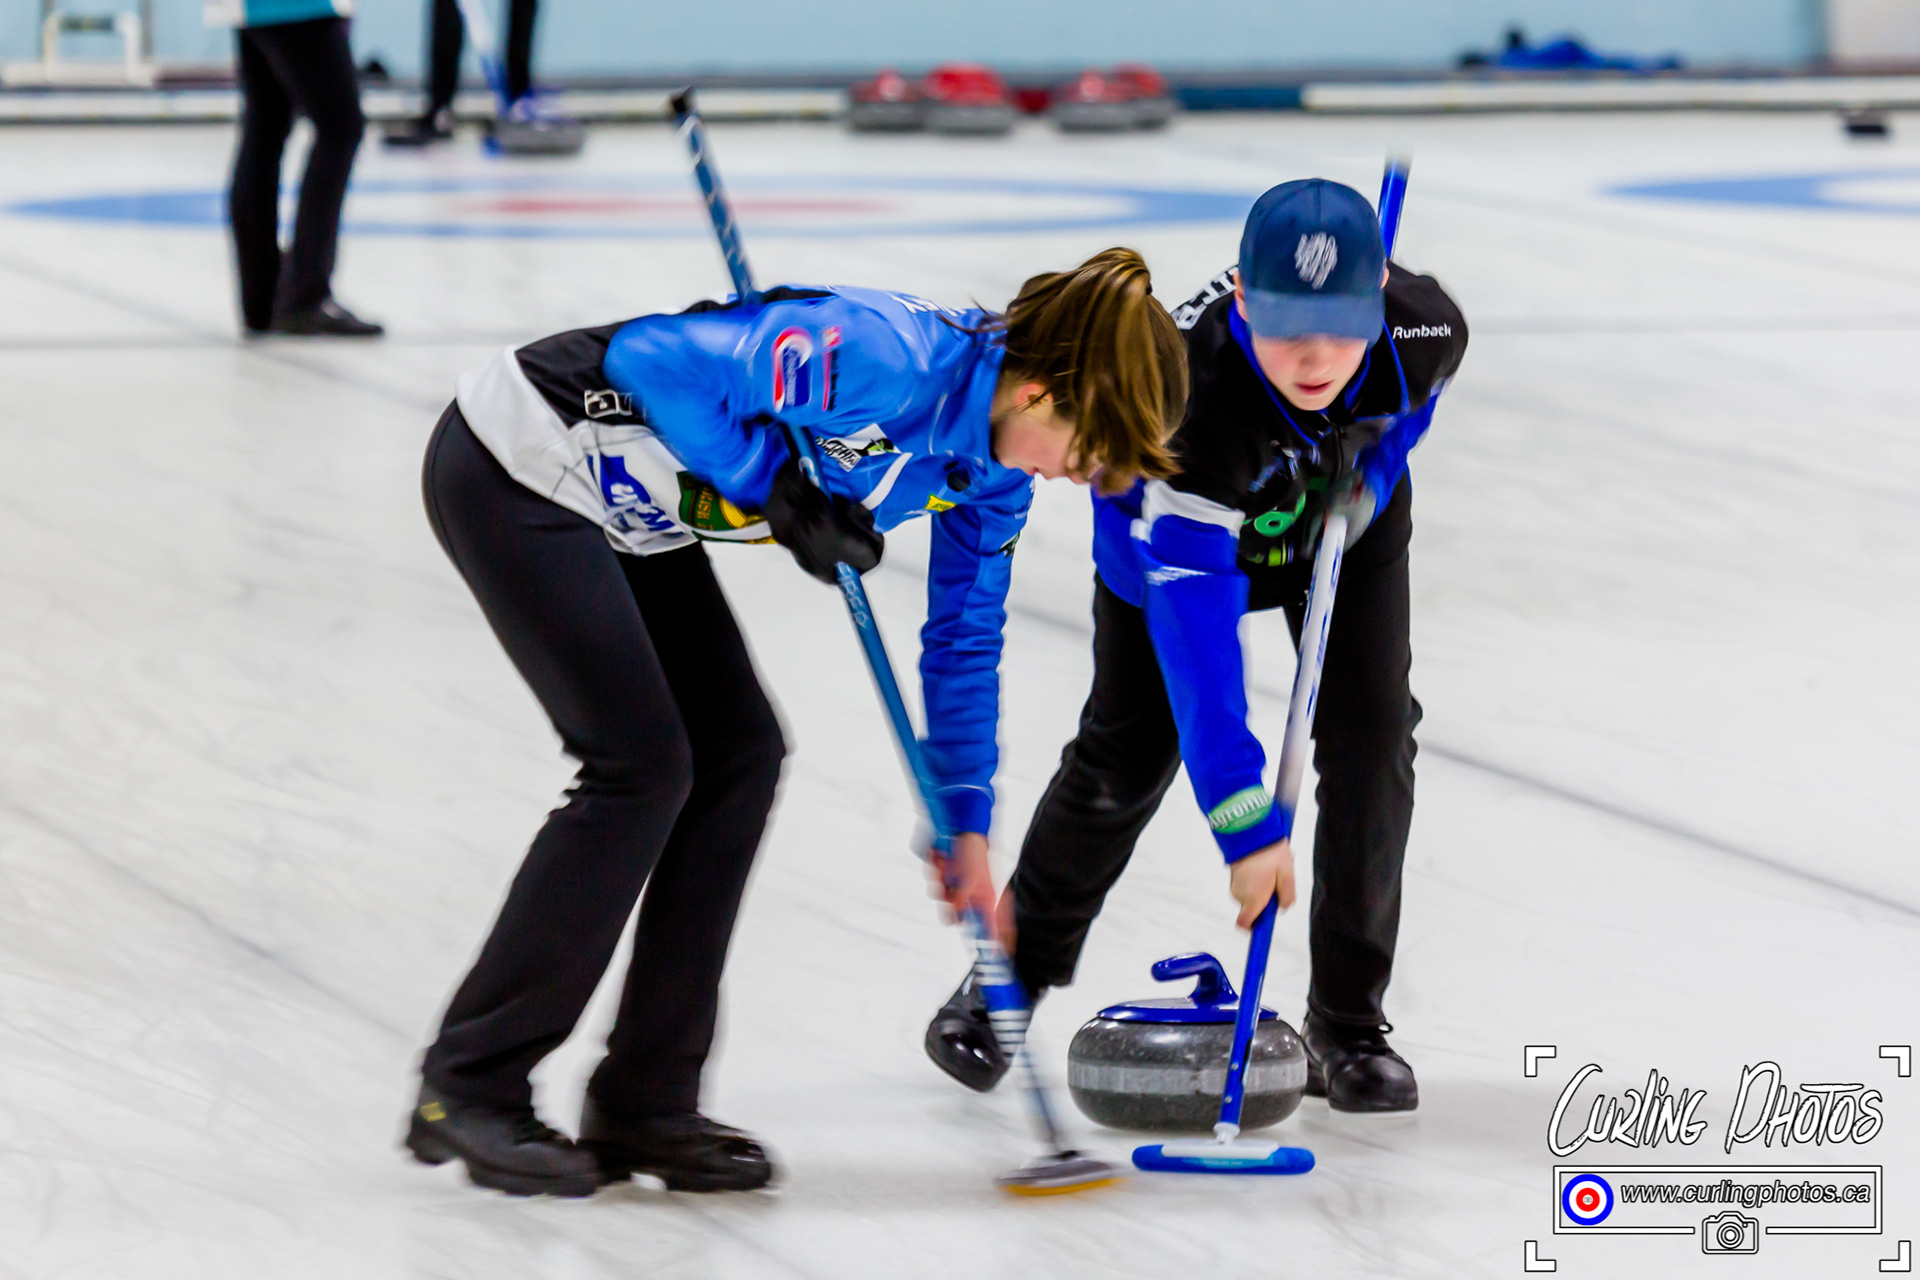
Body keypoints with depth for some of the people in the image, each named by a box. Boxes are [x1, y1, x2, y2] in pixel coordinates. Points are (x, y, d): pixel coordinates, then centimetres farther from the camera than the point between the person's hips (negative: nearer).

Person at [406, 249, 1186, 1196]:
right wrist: (778, 493, -23)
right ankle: (465, 1090, -1)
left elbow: (966, 636, 11)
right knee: (640, 767, -11)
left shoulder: (993, 469, -1)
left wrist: (967, 821, 10)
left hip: (619, 509, 9)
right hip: (513, 468, -9)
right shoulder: (880, 360, -30)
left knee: (739, 758, 2)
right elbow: (654, 357, -27)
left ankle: (643, 1107, 9)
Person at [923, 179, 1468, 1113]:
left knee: (1369, 735, -10)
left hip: (1347, 520, 3)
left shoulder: (1427, 326, -35)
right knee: (1128, 755, -1)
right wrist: (1244, 818, -49)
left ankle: (1348, 1025, 3)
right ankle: (1013, 974, 24)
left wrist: (1369, 473, -21)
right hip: (1177, 521, -3)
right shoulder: (1192, 396, -47)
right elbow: (1195, 625, -47)